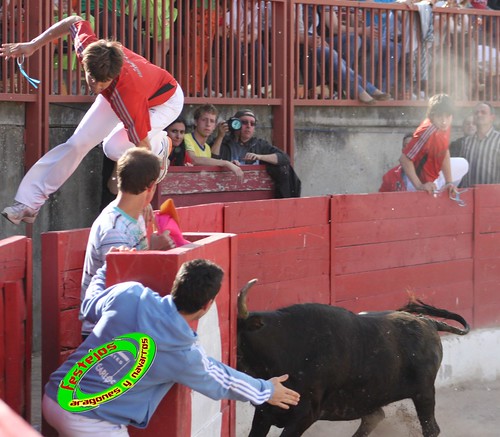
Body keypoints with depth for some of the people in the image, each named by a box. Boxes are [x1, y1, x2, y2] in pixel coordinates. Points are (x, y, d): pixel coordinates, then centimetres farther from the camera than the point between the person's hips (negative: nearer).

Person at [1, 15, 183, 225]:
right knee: (78, 143, -8)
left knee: (115, 147, -28)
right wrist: (32, 45, -5)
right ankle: (28, 203, -3)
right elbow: (75, 21, -11)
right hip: (115, 95, 5)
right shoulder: (86, 48, -35)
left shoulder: (130, 95, -47)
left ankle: (161, 145, 4)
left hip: (165, 100, -5)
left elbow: (142, 147, -38)